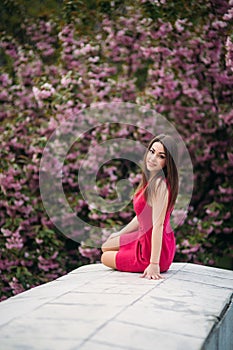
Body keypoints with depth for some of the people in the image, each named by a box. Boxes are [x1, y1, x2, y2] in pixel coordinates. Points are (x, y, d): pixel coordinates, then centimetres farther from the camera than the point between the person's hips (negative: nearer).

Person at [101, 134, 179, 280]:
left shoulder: (160, 184, -29)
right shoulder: (151, 180, 0)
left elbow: (158, 225, -31)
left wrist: (154, 264, -31)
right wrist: (120, 233, 23)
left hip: (154, 250, -9)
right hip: (146, 238, 9)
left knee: (105, 258, 15)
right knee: (106, 246, 28)